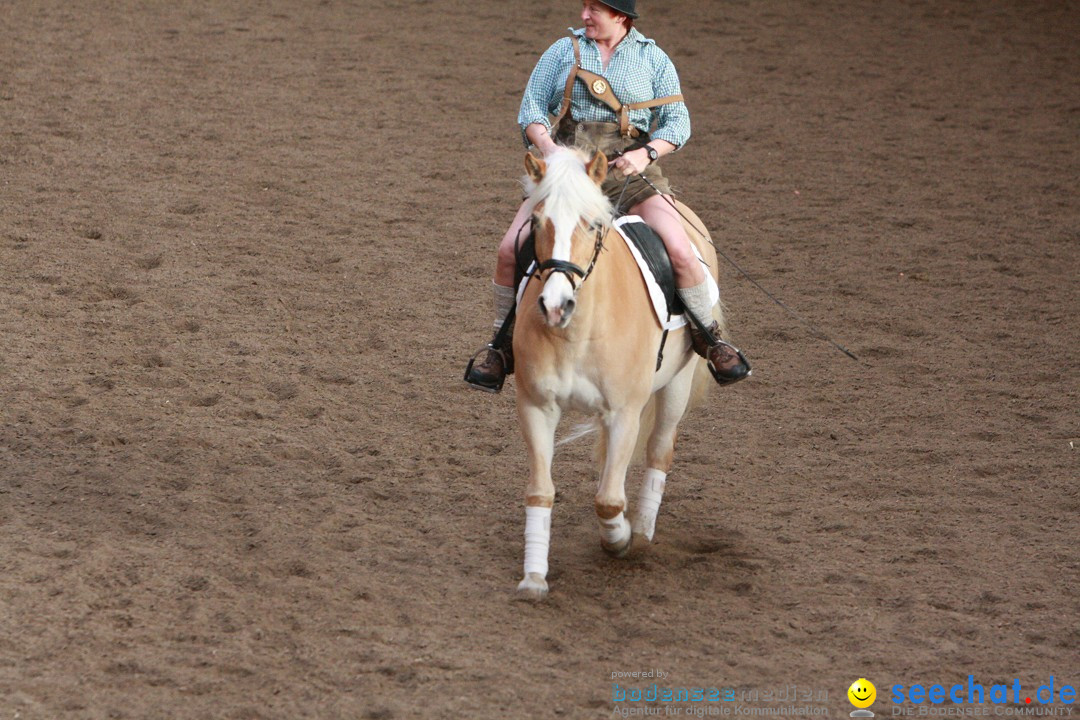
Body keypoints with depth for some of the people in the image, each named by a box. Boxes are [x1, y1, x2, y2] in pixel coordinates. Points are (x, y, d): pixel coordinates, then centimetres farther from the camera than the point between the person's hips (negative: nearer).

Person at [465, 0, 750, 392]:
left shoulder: (653, 60, 9)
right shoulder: (563, 51, 12)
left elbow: (677, 122, 7)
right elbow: (532, 108, 9)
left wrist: (647, 153, -12)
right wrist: (547, 145, -12)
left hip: (628, 167, -1)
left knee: (680, 252, -21)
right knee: (511, 249, -15)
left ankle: (709, 339, 1)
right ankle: (503, 344, 5)